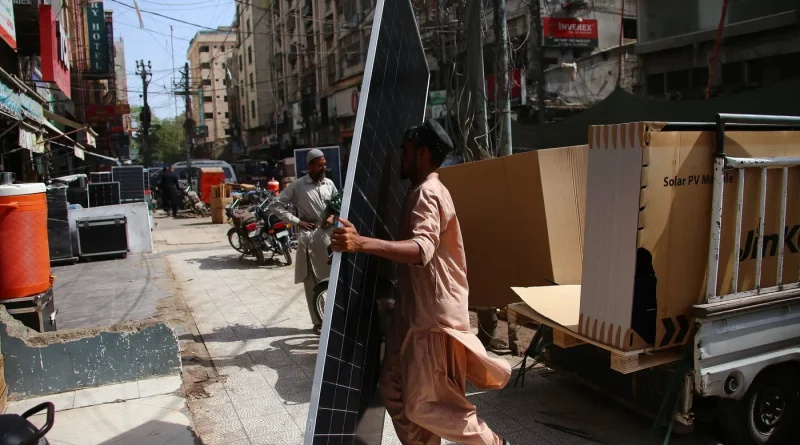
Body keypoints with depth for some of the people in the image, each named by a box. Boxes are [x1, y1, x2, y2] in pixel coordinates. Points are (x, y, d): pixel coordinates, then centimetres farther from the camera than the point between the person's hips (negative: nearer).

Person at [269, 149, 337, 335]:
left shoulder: (329, 184, 8)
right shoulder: (298, 186, -4)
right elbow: (275, 205, -5)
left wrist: (333, 216, -2)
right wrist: (297, 221, -10)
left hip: (328, 235, 3)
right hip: (309, 237, -3)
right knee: (312, 282, 3)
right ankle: (318, 321, 12)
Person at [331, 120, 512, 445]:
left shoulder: (426, 194, -17)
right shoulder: (424, 192, 17)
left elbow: (422, 248, -36)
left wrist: (362, 243, -47)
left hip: (433, 315, -10)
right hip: (417, 310, 10)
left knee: (425, 405, 0)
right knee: (395, 390, 12)